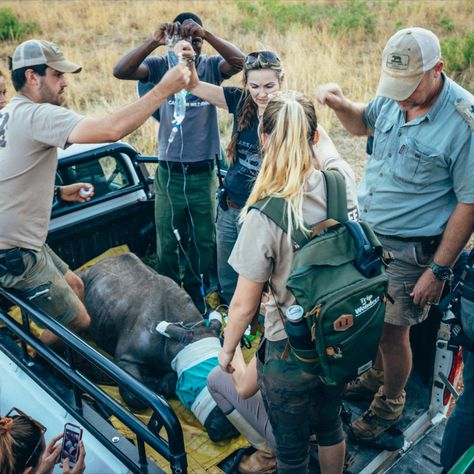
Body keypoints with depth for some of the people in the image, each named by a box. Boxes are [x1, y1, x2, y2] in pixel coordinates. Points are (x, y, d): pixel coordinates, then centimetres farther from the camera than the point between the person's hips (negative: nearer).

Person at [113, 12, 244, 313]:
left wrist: (206, 34, -31)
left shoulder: (211, 66, 0)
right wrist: (154, 42, -27)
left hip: (204, 173, 0)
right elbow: (121, 71, -16)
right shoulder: (161, 65, -1)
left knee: (204, 240, 15)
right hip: (169, 173, 0)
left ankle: (194, 289, 36)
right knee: (167, 241, 12)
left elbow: (239, 61, -21)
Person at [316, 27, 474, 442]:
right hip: (363, 233, 6)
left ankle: (390, 403, 35)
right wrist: (339, 103, -3)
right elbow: (362, 123, 20)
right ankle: (378, 376, 47)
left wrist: (439, 270, -16)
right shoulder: (394, 98, -3)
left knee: (392, 331, 7)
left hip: (407, 250, -5)